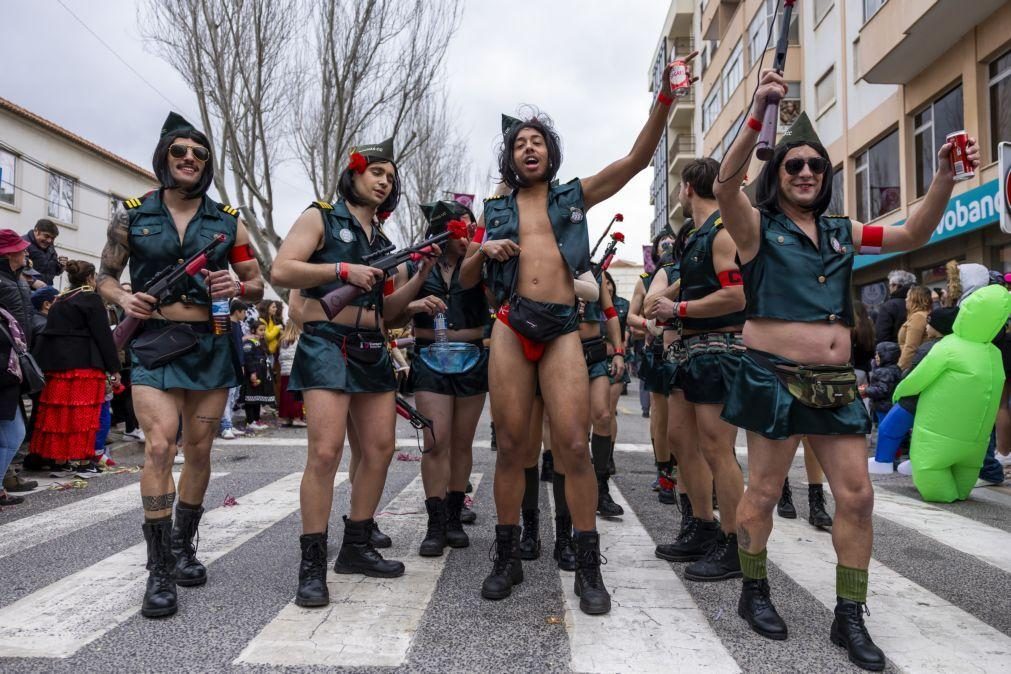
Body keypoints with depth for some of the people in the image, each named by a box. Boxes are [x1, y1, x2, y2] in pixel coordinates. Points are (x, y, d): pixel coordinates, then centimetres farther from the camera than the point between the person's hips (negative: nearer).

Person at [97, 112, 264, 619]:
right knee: (159, 445, -15)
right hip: (153, 343, -1)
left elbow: (258, 285, 11)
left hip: (212, 344, 2)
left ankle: (183, 547, 26)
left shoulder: (228, 221, 7)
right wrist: (123, 298, -8)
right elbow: (105, 275, 13)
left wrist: (238, 287, -11)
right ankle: (159, 571, -6)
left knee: (199, 450, 7)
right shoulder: (132, 216, 6)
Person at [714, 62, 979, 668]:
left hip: (838, 382, 6)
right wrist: (758, 117, -29)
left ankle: (851, 617, 17)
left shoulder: (842, 232, 16)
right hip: (775, 376, -5)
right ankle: (754, 591, 24)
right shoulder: (758, 226, 0)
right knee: (765, 490, 3)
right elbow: (726, 185, -18)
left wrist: (945, 176, 1)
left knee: (857, 496, 4)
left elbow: (913, 236, 15)